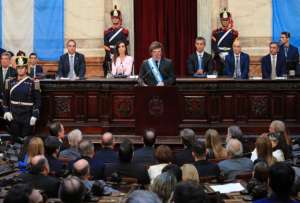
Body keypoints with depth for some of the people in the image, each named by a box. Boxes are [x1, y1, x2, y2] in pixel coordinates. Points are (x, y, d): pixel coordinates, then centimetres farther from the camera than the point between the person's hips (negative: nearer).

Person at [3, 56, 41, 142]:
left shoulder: (33, 83, -4)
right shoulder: (10, 82, 6)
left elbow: (38, 101, -5)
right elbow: (6, 99, 14)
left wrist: (34, 116, -11)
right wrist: (6, 111, 1)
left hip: (28, 118, -3)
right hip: (13, 117, 3)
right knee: (15, 140, 7)